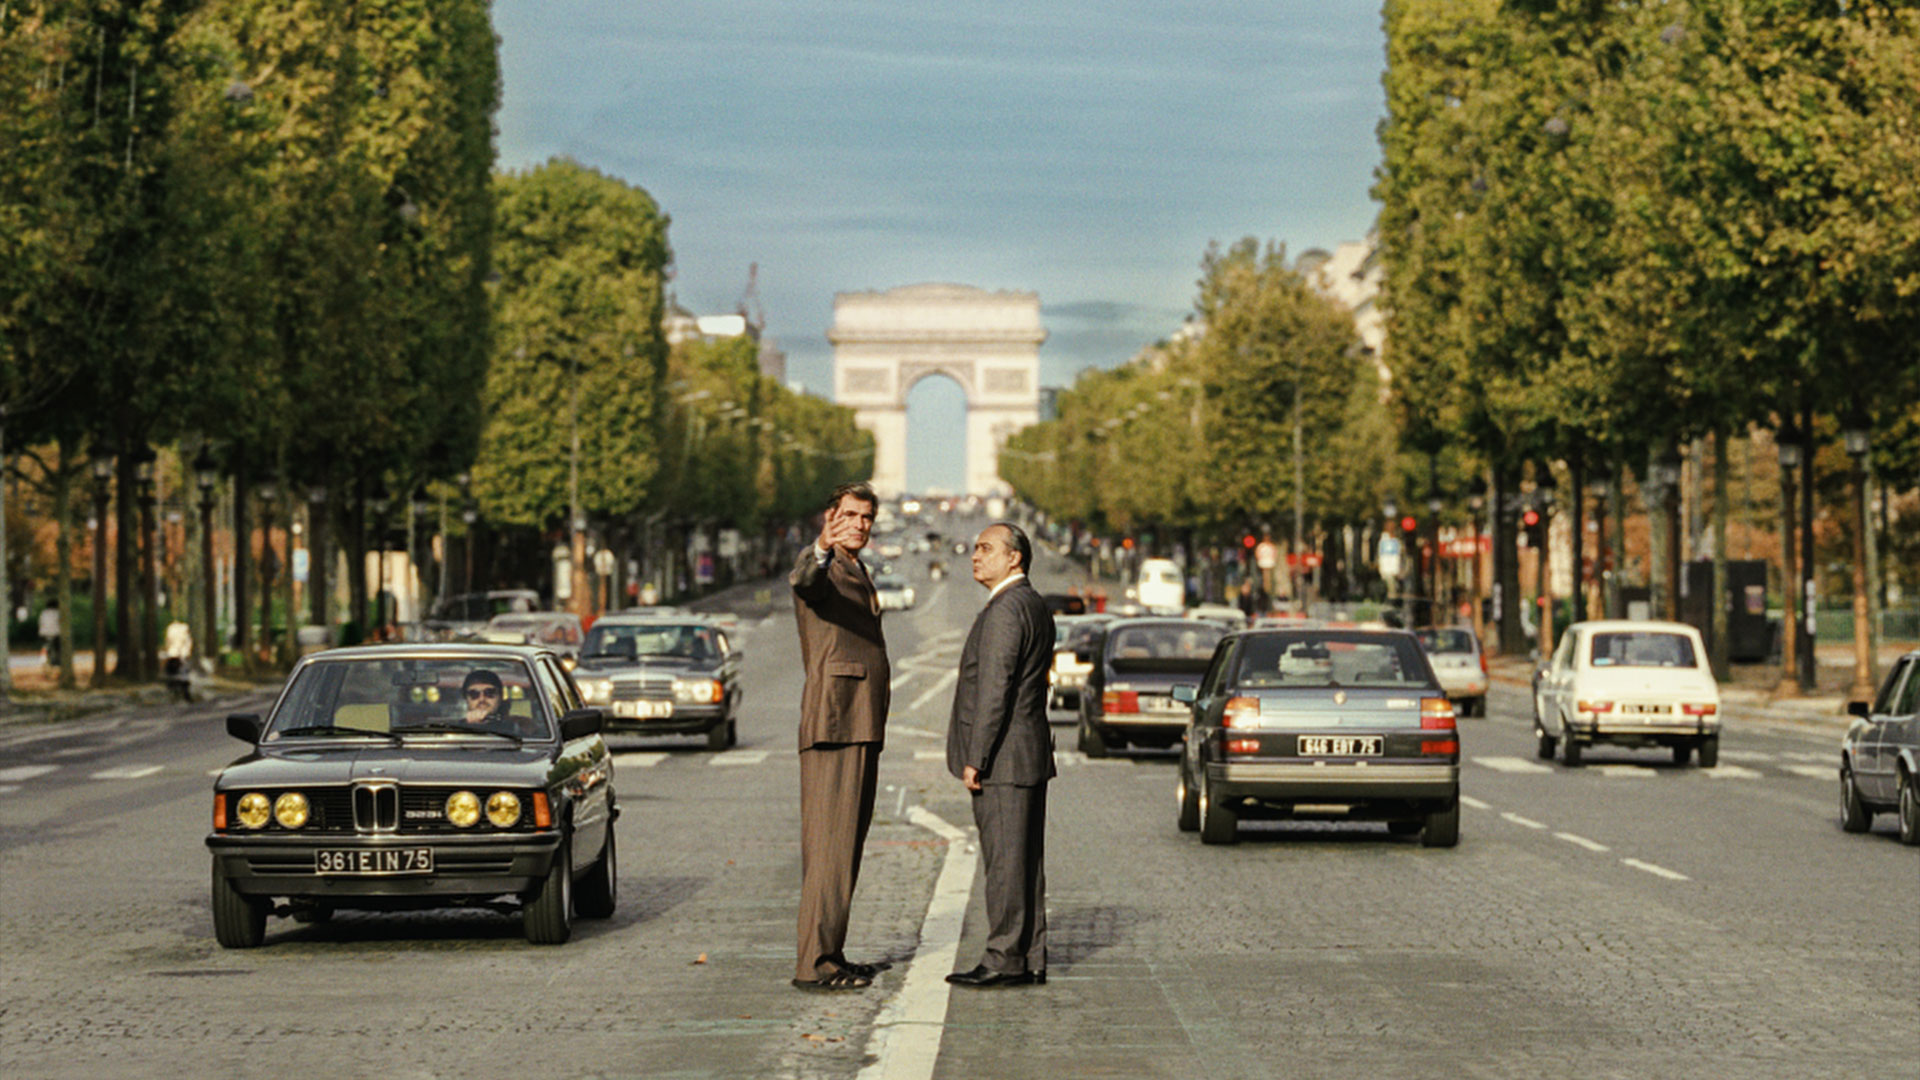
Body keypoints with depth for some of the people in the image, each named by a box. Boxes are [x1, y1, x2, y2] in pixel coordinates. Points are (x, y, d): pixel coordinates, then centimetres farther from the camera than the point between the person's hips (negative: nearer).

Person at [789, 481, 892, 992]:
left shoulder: (858, 575, 23)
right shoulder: (821, 568, -6)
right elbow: (802, 582, -32)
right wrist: (823, 548, -54)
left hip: (862, 730, 9)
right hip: (833, 726, -9)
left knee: (847, 843, 10)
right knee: (831, 843, -12)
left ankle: (830, 955, 14)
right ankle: (814, 964, -14)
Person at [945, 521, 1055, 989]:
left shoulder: (1005, 610, -15)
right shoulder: (1036, 607, 18)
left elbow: (994, 690, -19)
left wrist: (975, 758, -18)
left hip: (1002, 757, -10)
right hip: (1029, 756, 10)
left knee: (1005, 860, -7)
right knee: (1024, 859, 10)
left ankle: (1005, 960, -6)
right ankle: (1030, 960, 12)